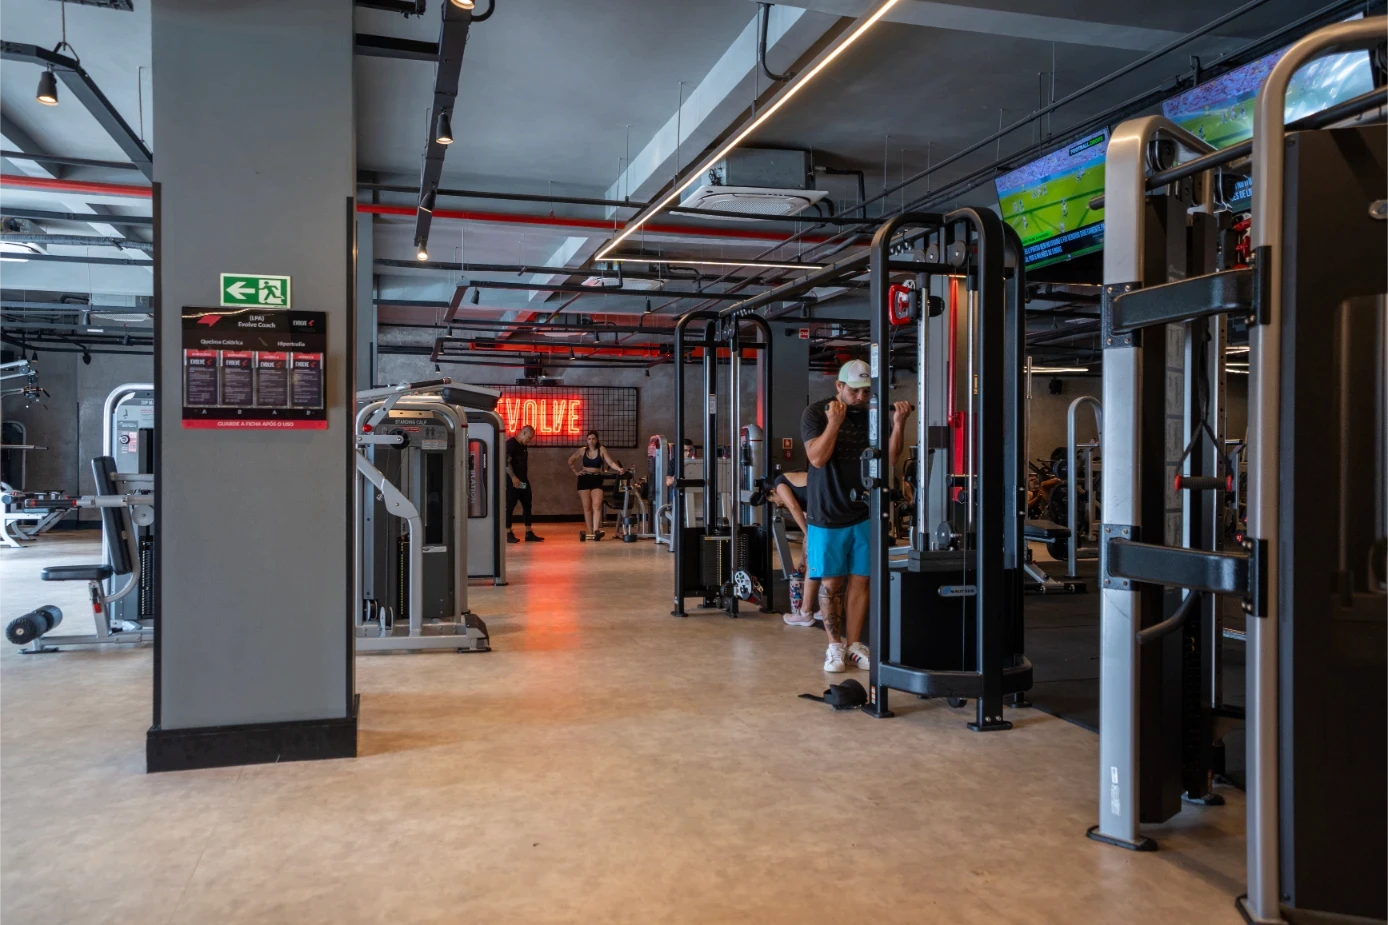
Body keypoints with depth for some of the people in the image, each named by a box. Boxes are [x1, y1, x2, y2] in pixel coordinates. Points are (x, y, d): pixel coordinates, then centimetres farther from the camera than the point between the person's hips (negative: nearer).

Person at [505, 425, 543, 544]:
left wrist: (526, 478, 16)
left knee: (527, 506, 8)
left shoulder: (524, 446, 15)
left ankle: (529, 533, 12)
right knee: (510, 506, -1)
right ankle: (509, 534, 4)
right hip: (512, 481, -9)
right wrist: (513, 477, -25)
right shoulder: (510, 443, -11)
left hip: (523, 480, 9)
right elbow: (506, 462, -19)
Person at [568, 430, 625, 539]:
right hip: (584, 479, 2)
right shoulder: (582, 450, 4)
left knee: (597, 505, -16)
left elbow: (610, 463, -12)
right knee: (587, 507, 2)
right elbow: (570, 461, 17)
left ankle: (596, 530, -25)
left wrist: (619, 469, -28)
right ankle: (590, 532, 7)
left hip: (597, 480, -2)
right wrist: (576, 472, 7)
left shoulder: (602, 450, -2)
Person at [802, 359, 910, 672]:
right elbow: (817, 458, -16)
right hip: (829, 514, -3)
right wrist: (834, 422, -24)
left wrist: (899, 424, -13)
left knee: (861, 580, 6)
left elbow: (889, 460, -1)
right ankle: (834, 645, 16)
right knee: (831, 582, 3)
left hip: (866, 513, 3)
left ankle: (854, 645, 16)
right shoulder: (816, 413, -5)